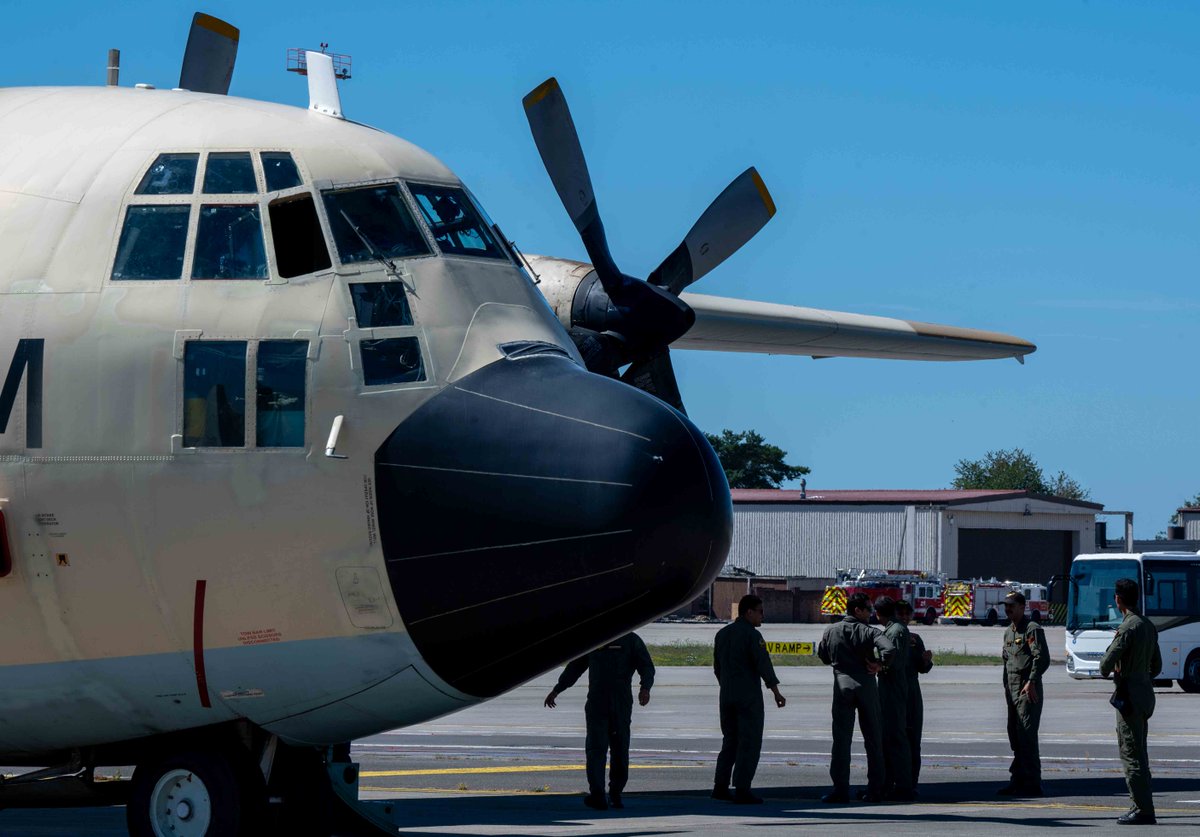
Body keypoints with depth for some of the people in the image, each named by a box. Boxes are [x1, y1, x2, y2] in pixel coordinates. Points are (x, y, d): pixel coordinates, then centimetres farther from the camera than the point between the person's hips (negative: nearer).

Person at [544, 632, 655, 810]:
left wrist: (645, 688, -20)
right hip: (596, 705, 1)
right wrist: (556, 690, 25)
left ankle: (615, 794, 20)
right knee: (596, 748, -12)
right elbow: (574, 667, 24)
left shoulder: (631, 640, 5)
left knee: (620, 749, 5)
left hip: (621, 705, -1)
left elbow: (646, 667, -1)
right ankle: (597, 795, -21)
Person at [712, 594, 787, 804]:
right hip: (748, 696, -7)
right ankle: (742, 789, -7)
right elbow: (763, 665, -15)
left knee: (730, 740, 15)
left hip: (727, 695, 7)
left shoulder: (722, 634, 12)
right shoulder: (752, 635, -12)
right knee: (750, 742, -3)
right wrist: (776, 692, -11)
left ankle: (720, 786, 11)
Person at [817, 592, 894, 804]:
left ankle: (841, 788, -5)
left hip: (842, 685, 1)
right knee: (873, 739, 7)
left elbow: (822, 655, 17)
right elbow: (890, 649, -21)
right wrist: (879, 664, -5)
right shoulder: (868, 632, -5)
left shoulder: (831, 631, 4)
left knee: (841, 738, 2)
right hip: (866, 686, -1)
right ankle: (875, 790, 8)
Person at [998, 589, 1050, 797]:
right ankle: (1018, 780, 16)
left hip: (1028, 689, -9)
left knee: (1027, 736, -11)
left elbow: (1042, 658, -17)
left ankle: (1032, 784, -11)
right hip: (1013, 690, 9)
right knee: (1015, 736, 11)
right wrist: (1007, 687, 18)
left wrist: (1031, 682, -22)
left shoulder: (1032, 629, -9)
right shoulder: (1008, 631, 19)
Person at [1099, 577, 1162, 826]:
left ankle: (1143, 810, -9)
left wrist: (1106, 669, 4)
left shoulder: (1128, 628, -16)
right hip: (1145, 693, 9)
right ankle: (1142, 807, 16)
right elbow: (1156, 665, 20)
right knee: (1139, 755, 14)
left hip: (1129, 697, -9)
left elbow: (1107, 664, -18)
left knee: (1132, 756, -7)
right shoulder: (1149, 626, 12)